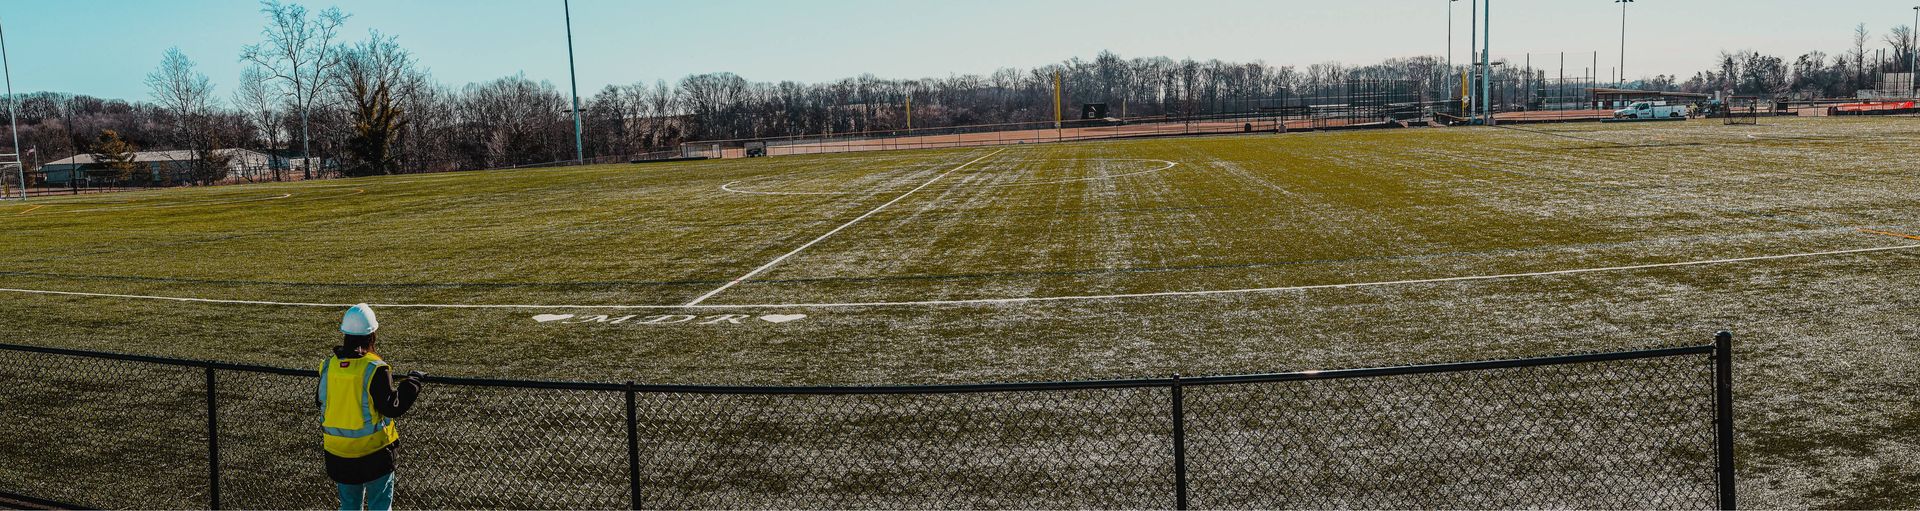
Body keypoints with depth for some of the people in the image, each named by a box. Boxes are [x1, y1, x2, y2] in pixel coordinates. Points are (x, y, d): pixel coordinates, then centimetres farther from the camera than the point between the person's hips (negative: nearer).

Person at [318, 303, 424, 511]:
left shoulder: (328, 366, -3)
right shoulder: (375, 369, -19)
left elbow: (321, 402, 11)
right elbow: (393, 407, -19)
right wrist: (412, 382, -9)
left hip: (337, 451, 5)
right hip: (372, 450, -5)